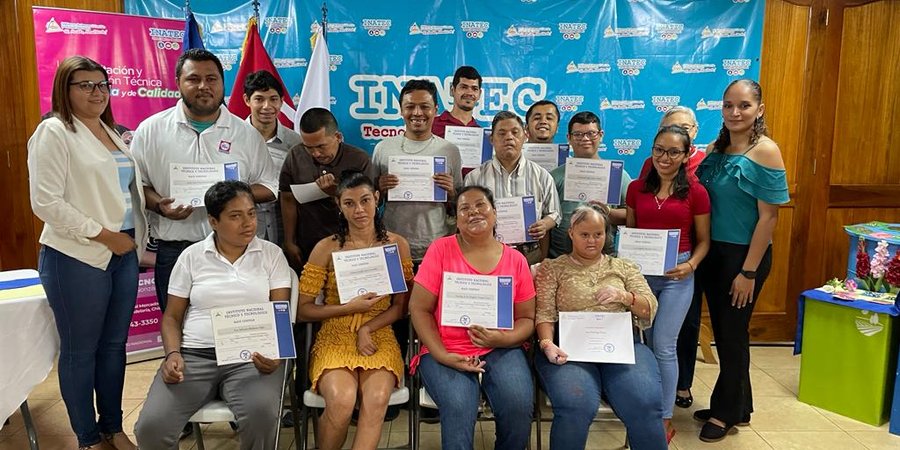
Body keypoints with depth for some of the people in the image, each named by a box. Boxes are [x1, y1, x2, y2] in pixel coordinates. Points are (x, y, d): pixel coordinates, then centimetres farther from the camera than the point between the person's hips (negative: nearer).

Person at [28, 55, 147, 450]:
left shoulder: (111, 133, 15)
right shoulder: (53, 132, -8)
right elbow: (46, 203, -15)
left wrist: (136, 238, 9)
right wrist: (103, 235, -15)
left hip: (123, 254, 7)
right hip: (77, 258, -7)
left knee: (114, 344, 14)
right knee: (80, 350, 7)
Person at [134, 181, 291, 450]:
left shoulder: (271, 254, 6)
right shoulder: (191, 256, 9)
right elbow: (172, 317, 13)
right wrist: (173, 354, -7)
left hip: (251, 356, -1)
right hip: (194, 354, 2)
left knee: (261, 415, -32)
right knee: (150, 427, -21)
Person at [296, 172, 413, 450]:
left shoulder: (397, 245, 6)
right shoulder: (326, 248, 1)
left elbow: (401, 306, 7)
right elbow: (303, 310, 1)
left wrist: (367, 328, -8)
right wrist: (349, 308, -11)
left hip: (379, 338, 1)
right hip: (335, 338, -1)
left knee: (376, 399, -30)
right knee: (342, 400, -29)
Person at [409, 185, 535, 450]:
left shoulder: (516, 260, 6)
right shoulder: (440, 250, 0)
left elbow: (527, 318, 10)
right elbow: (419, 309, -1)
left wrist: (504, 339, -12)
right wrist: (442, 355, -13)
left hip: (501, 350, 2)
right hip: (447, 352, -2)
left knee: (519, 405, -24)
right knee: (459, 408, -30)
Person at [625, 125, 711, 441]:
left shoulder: (695, 192, -4)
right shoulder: (636, 188, 5)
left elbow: (703, 240, 2)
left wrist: (691, 265, -15)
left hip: (676, 275, -3)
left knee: (664, 347, -2)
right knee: (643, 343, 11)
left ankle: (665, 419, 13)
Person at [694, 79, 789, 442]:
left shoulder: (765, 151, -14)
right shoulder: (716, 147, 6)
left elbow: (768, 216, -16)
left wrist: (748, 271, -17)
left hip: (744, 254, -6)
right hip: (713, 251, 7)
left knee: (733, 333, 6)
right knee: (722, 331, 15)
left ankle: (726, 412, 24)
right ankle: (737, 406, 33)